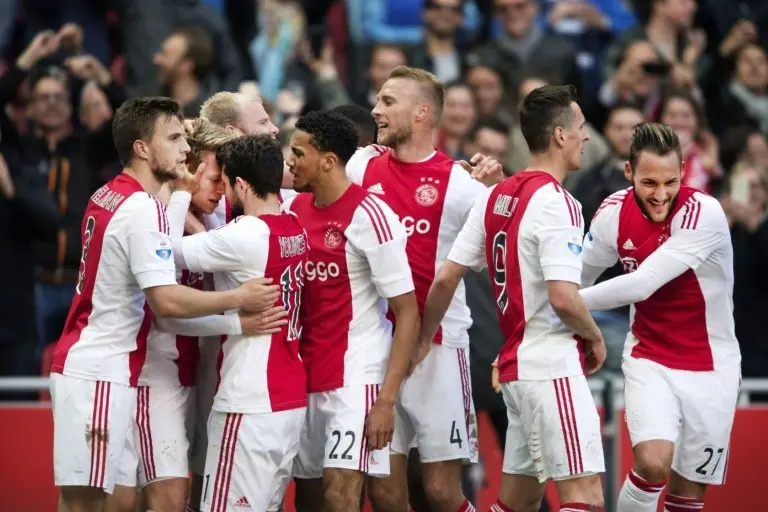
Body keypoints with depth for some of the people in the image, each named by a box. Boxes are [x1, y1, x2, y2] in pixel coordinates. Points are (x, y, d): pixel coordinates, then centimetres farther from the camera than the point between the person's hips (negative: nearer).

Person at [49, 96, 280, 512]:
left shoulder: (106, 197, 12)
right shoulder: (143, 209, -16)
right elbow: (166, 300, -22)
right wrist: (239, 298, -15)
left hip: (81, 365, 9)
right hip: (100, 372, -9)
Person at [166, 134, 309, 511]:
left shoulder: (246, 236, -17)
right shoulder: (295, 231, 9)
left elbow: (171, 250, -10)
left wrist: (182, 193, 2)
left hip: (251, 404, -9)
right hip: (292, 399, 9)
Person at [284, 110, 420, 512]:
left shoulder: (370, 217, -13)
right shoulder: (295, 209, 8)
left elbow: (407, 314, -12)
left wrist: (386, 400, -17)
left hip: (354, 378, -7)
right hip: (305, 380, 7)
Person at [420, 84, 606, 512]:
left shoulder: (495, 197, 10)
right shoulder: (555, 202, -15)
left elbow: (446, 279, 11)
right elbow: (563, 297, -23)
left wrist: (422, 339, 23)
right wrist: (595, 337, -5)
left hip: (517, 364, 9)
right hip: (553, 366, -9)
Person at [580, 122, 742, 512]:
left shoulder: (705, 213, -22)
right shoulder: (614, 213, -9)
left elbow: (642, 284, -28)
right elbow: (577, 275, 5)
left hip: (709, 366, -1)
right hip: (649, 359, 2)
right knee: (653, 462, -24)